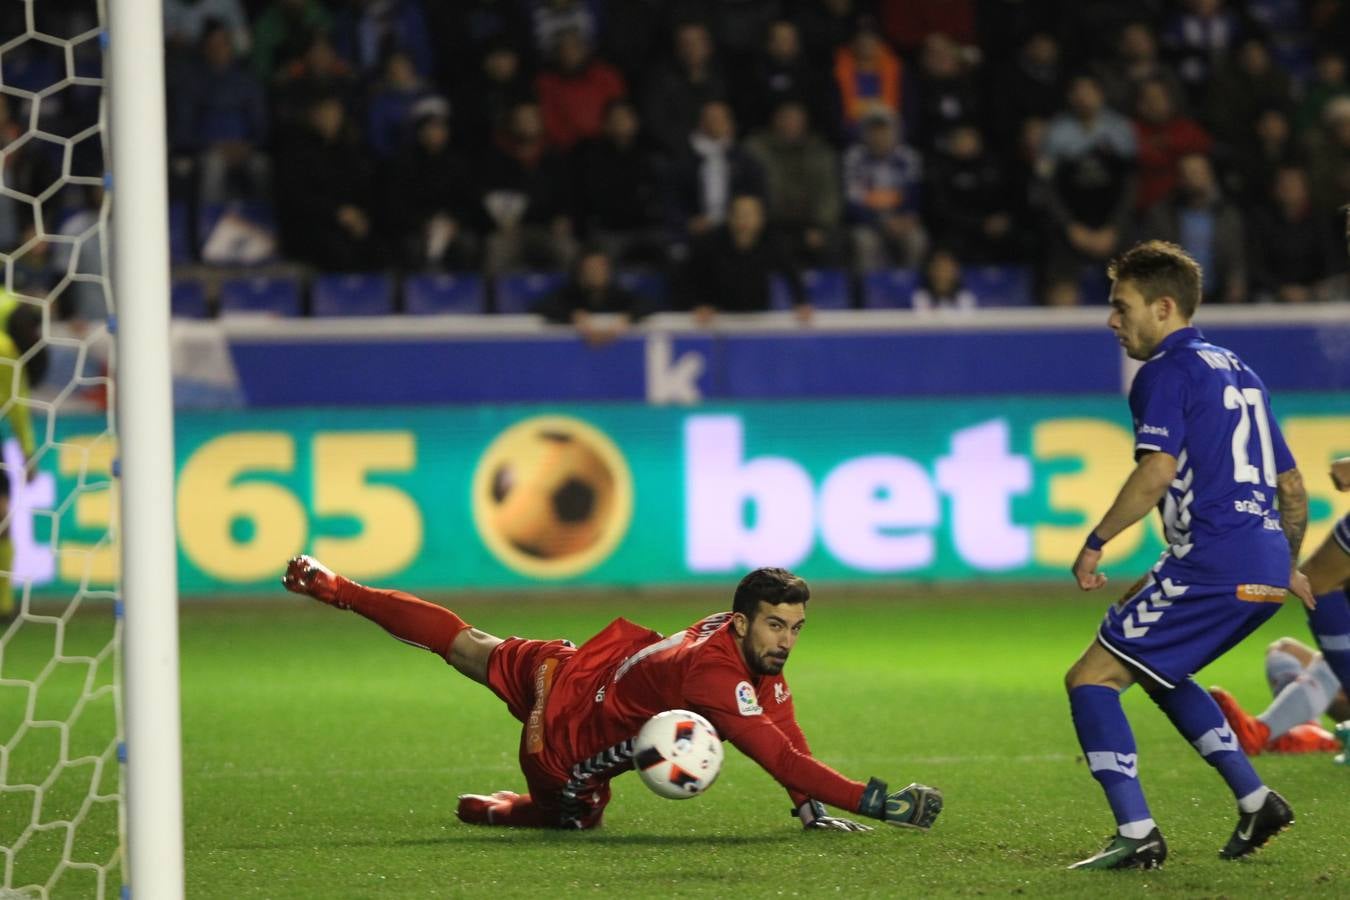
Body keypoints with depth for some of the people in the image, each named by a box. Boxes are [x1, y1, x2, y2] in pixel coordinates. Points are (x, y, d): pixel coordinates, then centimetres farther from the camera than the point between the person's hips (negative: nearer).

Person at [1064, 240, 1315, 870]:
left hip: (1212, 562, -9)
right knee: (1156, 670, 29)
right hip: (1266, 569, 9)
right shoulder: (1236, 371, 23)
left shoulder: (1166, 372, -4)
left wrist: (1095, 543, -13)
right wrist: (1286, 564, 39)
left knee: (1092, 677, -5)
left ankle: (1137, 835, -14)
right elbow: (1292, 487, 27)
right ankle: (1256, 802, 22)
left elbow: (1157, 471, -19)